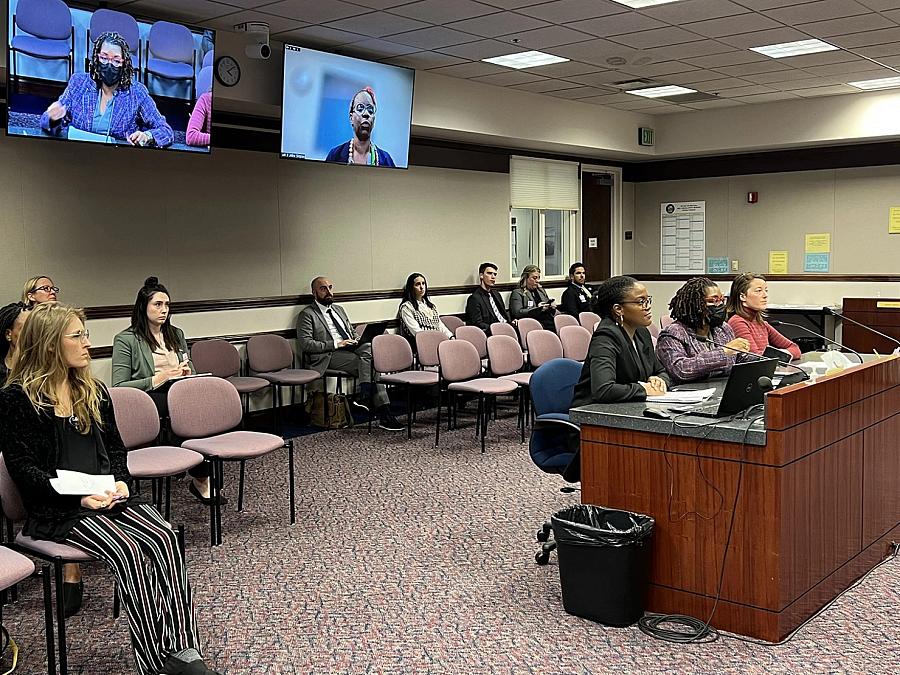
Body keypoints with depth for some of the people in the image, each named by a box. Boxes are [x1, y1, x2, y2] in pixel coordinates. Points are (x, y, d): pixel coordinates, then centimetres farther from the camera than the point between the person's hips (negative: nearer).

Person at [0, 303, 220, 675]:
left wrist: (120, 481, -4)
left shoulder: (94, 390, 16)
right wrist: (80, 496, -19)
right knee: (128, 551, -30)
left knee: (164, 537, -24)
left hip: (108, 496, 5)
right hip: (58, 509, -5)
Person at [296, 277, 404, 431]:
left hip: (351, 348, 7)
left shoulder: (339, 309, 26)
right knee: (369, 364, -27)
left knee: (370, 349, -26)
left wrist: (357, 340, 5)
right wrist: (336, 344, -15)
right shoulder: (307, 314, 3)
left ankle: (365, 397, -28)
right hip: (329, 356, -7)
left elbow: (352, 330, 32)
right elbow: (305, 344, -9)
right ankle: (384, 415, -29)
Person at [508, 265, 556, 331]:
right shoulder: (517, 293, 6)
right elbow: (517, 313, -9)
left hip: (550, 323, 6)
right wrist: (537, 309, -13)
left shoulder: (541, 291, 28)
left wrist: (552, 308, 5)